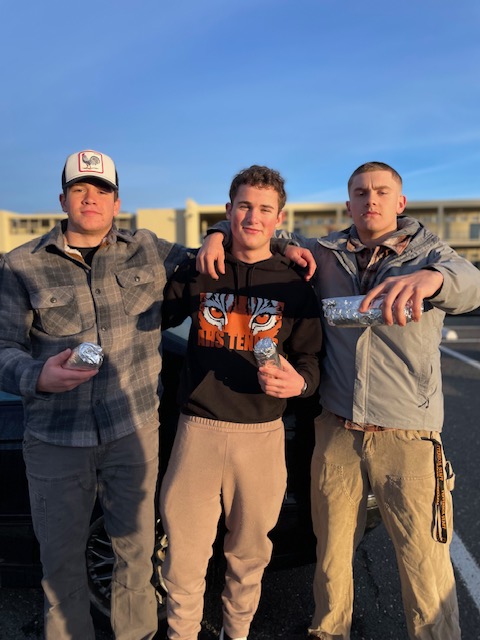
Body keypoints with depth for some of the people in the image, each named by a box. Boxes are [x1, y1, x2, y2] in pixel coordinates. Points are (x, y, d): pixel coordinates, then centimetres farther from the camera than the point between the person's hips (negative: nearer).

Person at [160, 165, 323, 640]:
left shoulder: (293, 285, 2)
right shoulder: (197, 273, 4)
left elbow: (310, 360, 3)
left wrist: (298, 382, -17)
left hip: (262, 435, 1)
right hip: (197, 430, 0)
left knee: (249, 552, 17)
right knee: (184, 555, 8)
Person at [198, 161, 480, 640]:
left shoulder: (428, 253, 2)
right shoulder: (324, 254, 7)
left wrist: (431, 277, -44)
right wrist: (219, 235, -6)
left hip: (408, 437, -1)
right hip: (336, 431, 2)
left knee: (426, 566, 4)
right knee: (331, 552, 15)